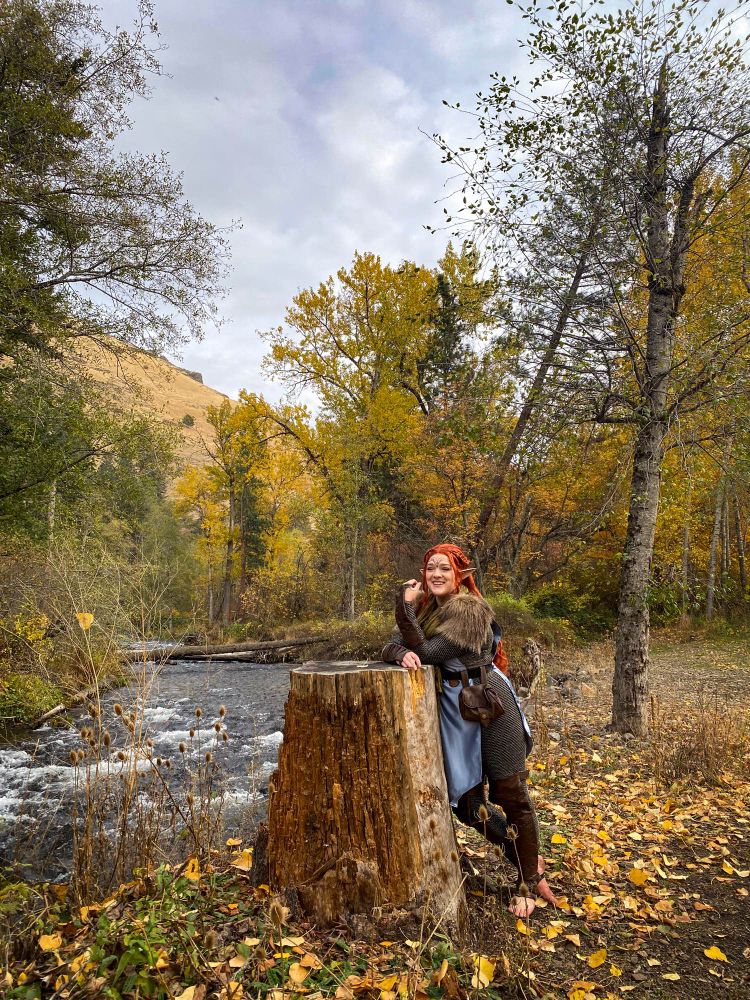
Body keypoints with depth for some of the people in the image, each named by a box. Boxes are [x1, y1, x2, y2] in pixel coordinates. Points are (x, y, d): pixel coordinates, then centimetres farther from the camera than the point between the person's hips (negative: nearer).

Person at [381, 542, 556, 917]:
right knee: (466, 801, 8)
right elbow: (390, 647, 1)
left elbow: (428, 651, -20)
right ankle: (529, 859, 30)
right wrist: (402, 654, -22)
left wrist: (404, 606, -20)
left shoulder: (469, 608, -13)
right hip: (452, 710, 7)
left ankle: (528, 882, 25)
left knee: (510, 796, 4)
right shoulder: (425, 607, 9)